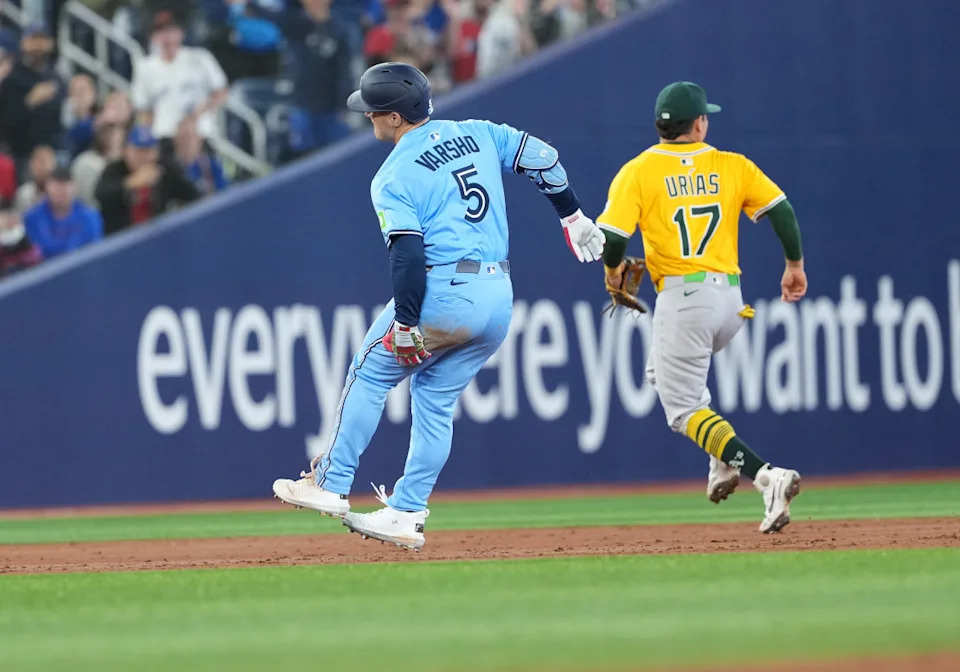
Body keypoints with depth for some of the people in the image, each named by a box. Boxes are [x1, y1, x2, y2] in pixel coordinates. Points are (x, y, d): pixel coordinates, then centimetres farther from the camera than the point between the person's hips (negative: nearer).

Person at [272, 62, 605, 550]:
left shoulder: (393, 178, -8)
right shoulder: (477, 135, 11)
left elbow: (408, 256, -17)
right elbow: (542, 157, 11)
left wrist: (406, 324, -16)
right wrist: (572, 216, 20)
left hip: (443, 294, -7)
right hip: (500, 299, 7)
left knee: (369, 376, 11)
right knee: (435, 399, 15)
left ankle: (331, 486, 12)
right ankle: (406, 515, 11)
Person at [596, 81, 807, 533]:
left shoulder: (639, 171, -1)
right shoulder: (733, 166, 7)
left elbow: (611, 238, -9)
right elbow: (781, 211, 1)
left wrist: (612, 271, 12)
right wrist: (795, 266, 15)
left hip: (682, 297, -5)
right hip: (731, 300, 5)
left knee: (683, 409, -3)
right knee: (663, 373, 29)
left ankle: (766, 476, -24)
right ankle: (725, 460, 14)